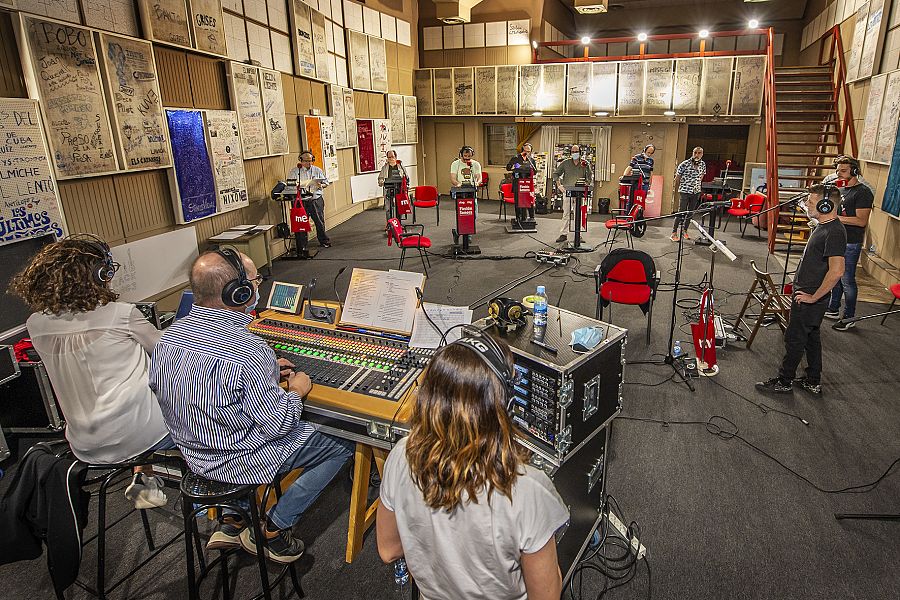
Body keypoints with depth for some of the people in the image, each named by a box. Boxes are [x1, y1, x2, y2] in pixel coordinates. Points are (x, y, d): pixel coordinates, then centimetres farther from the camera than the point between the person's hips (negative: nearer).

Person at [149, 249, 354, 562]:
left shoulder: (171, 334, -7)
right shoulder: (248, 351, -32)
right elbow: (277, 425, -24)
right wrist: (296, 390, -5)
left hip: (193, 452, 8)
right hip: (239, 462, -7)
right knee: (342, 444, 3)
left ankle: (233, 523, 29)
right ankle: (272, 530, 12)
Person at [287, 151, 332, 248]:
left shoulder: (317, 170, 12)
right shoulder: (294, 171, 6)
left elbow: (326, 182, 15)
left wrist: (321, 185, -7)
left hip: (316, 199, 1)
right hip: (301, 201, -1)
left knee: (320, 221, 1)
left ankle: (323, 241, 15)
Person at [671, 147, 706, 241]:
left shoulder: (703, 164, 5)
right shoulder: (684, 164, -11)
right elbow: (677, 178, -3)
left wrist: (696, 185, 18)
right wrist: (678, 189, 5)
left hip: (696, 192, 5)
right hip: (684, 192, -5)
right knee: (681, 212, -9)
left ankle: (684, 230, 23)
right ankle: (674, 233, -5)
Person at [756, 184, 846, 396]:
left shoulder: (834, 232, -23)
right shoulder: (823, 226, 8)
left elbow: (836, 271, -29)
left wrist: (813, 297, -21)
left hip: (810, 300, -10)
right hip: (807, 295, 10)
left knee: (794, 339, 2)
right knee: (811, 338, 18)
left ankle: (784, 382, 15)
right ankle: (813, 383, 30)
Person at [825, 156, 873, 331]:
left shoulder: (863, 192, -13)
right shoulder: (840, 189, 13)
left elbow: (861, 221, -21)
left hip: (850, 244, -9)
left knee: (847, 280, -3)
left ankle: (849, 318, 7)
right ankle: (832, 310, 29)